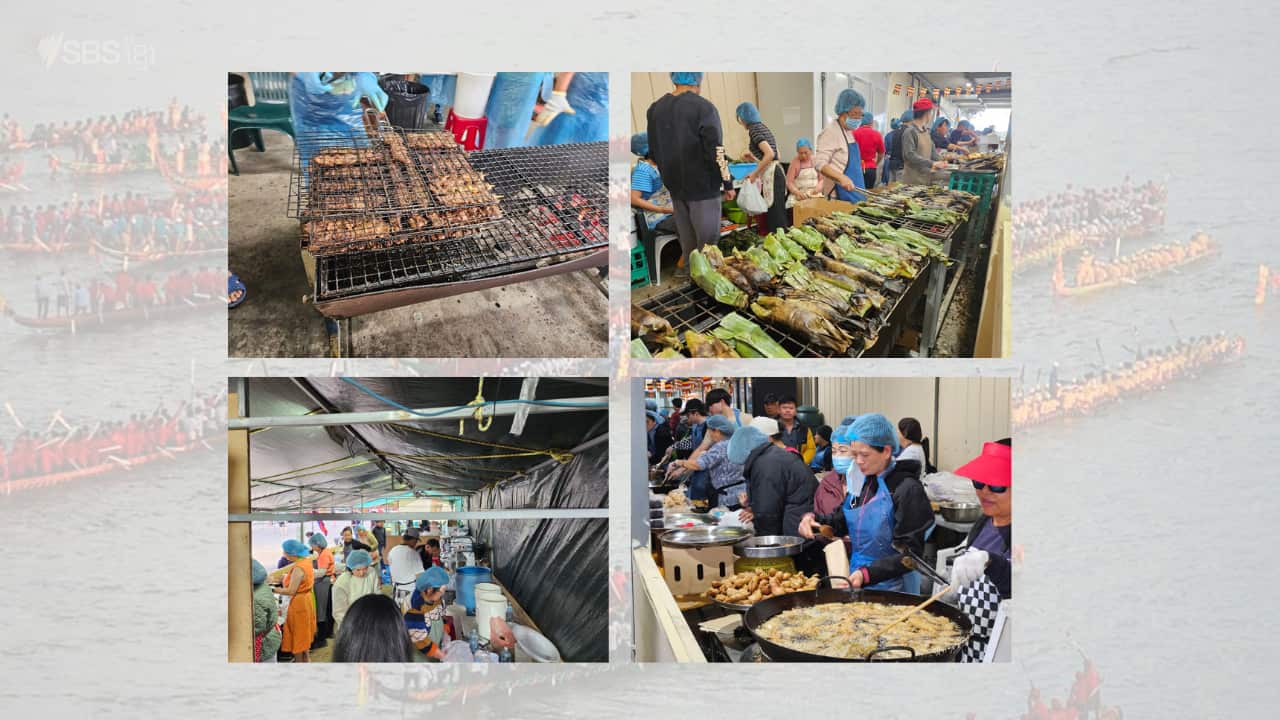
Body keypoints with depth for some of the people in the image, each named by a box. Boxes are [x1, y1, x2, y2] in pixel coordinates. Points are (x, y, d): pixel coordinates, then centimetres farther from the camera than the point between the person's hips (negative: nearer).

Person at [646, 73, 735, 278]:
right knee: (707, 238, 3)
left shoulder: (655, 109, 4)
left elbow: (654, 151, 12)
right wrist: (728, 184, -8)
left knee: (687, 240, 17)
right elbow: (716, 151, -17)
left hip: (675, 186, 6)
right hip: (703, 185, -6)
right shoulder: (703, 107, -16)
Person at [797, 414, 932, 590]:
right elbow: (842, 521, 19)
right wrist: (812, 519, -2)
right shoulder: (862, 482, 7)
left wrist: (867, 574, -28)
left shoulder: (906, 489, -16)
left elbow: (910, 554, -18)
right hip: (855, 579, 7)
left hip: (888, 586, -7)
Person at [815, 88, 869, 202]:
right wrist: (841, 178, -33)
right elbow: (820, 163, -20)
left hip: (855, 193, 9)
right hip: (840, 195, -9)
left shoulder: (849, 132, 15)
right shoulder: (830, 132, -12)